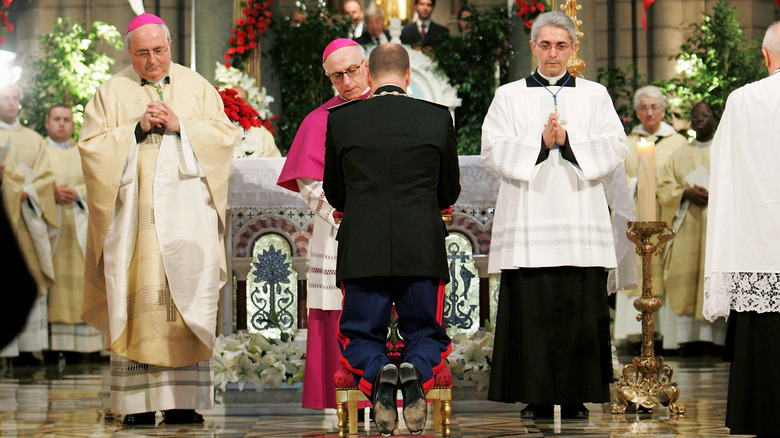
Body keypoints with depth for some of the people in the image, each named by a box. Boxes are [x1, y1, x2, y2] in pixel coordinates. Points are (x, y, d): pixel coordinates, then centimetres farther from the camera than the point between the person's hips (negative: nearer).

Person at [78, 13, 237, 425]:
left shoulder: (196, 87, 13)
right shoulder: (111, 93, 10)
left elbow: (225, 134, 6)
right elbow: (91, 145, 2)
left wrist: (180, 124, -8)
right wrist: (137, 128, -9)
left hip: (186, 210, 1)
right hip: (133, 213, -1)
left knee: (187, 299, -8)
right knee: (136, 306, -6)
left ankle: (182, 401, -6)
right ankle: (138, 403, -6)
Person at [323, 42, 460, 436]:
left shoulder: (341, 119, 2)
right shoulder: (438, 118, 2)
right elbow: (449, 193, 14)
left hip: (361, 252, 0)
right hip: (423, 250, 0)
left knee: (360, 336, 14)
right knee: (426, 334, 16)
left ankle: (377, 373, -20)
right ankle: (416, 370, -18)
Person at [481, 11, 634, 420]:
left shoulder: (595, 96, 14)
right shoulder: (509, 97, 12)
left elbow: (614, 148, 2)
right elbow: (493, 151, 1)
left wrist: (568, 140, -11)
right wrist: (541, 143, -11)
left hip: (581, 222, 1)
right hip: (527, 223, 0)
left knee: (581, 313, -4)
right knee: (530, 309, -5)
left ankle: (575, 396, 3)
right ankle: (536, 398, 2)